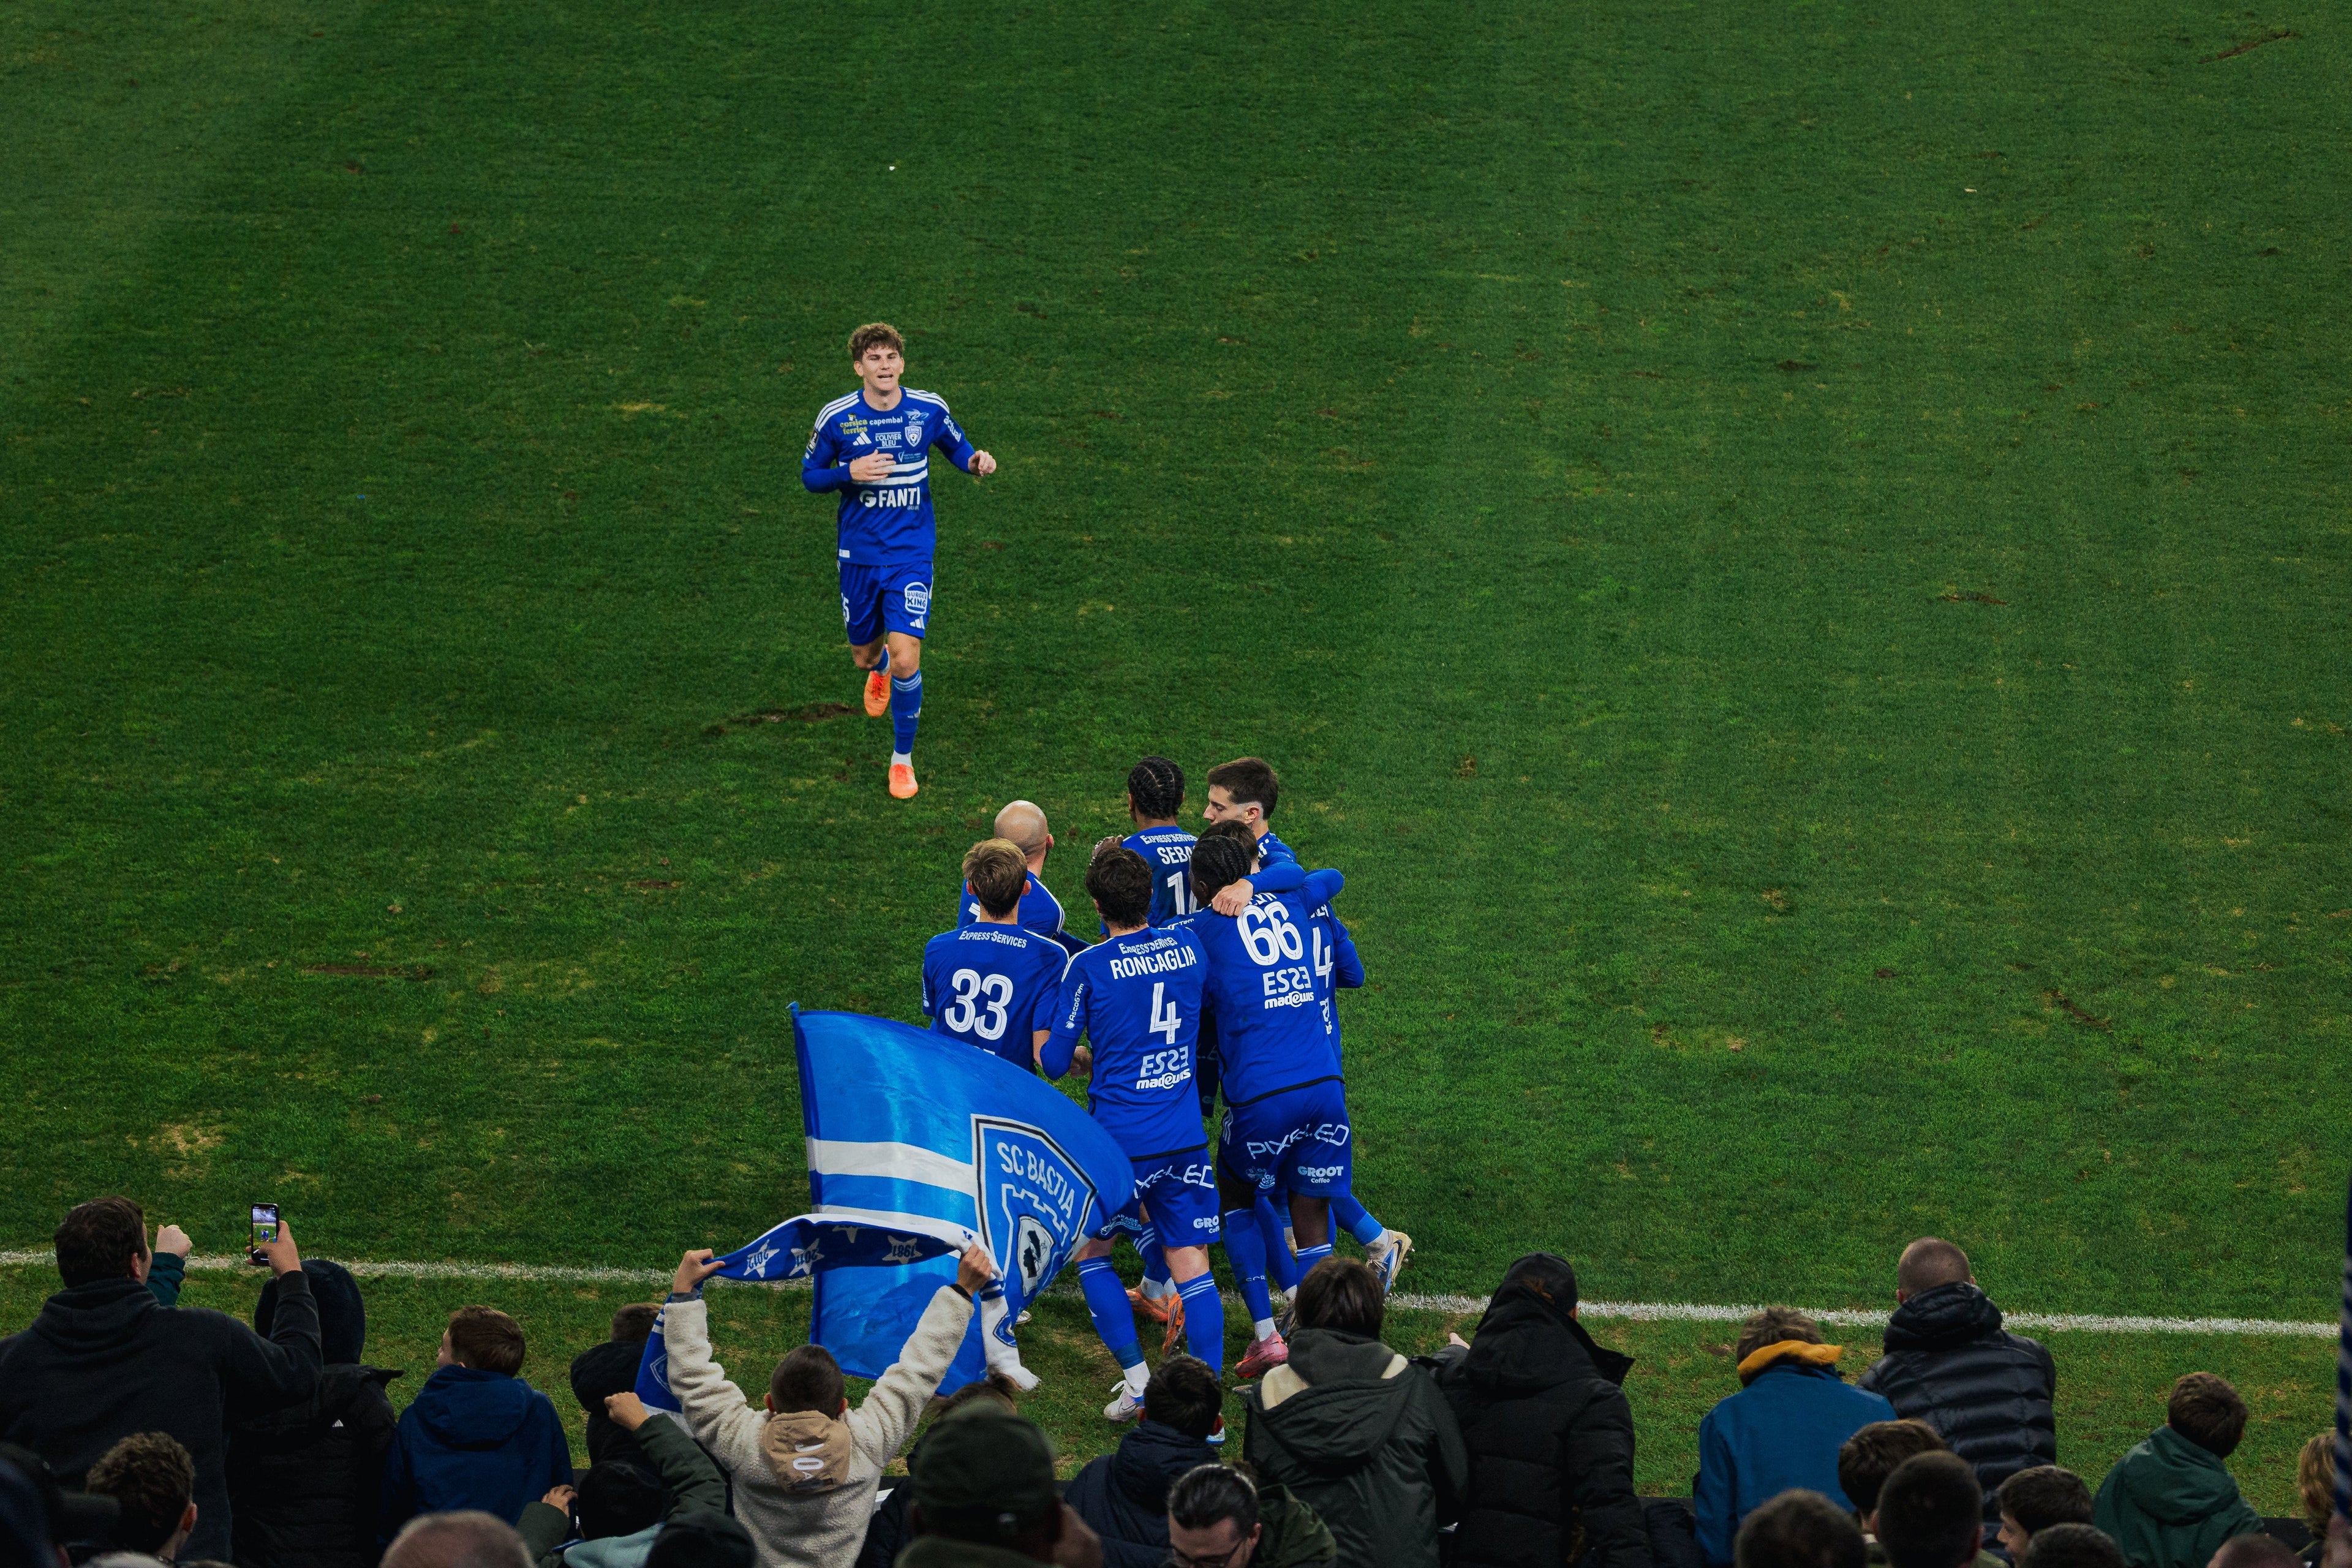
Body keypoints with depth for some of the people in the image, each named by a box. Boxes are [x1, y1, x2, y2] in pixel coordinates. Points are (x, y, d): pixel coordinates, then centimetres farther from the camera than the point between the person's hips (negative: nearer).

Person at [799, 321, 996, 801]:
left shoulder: (929, 410, -7)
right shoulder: (837, 417, -9)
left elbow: (958, 448, 12)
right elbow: (810, 475, 1)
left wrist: (976, 462, -12)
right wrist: (850, 473, -19)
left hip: (911, 554, -1)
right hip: (859, 554, 1)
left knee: (906, 661, -13)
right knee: (864, 655, 16)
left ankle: (902, 758, 8)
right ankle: (879, 670, 58)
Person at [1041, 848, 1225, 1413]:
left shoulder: (1087, 968, -9)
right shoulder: (1188, 946, 3)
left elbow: (1054, 1061, -3)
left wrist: (1067, 1057, 18)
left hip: (1119, 1140, -3)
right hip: (1186, 1136, 3)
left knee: (1090, 1252, 16)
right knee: (1192, 1267, 4)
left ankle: (1138, 1384, 6)